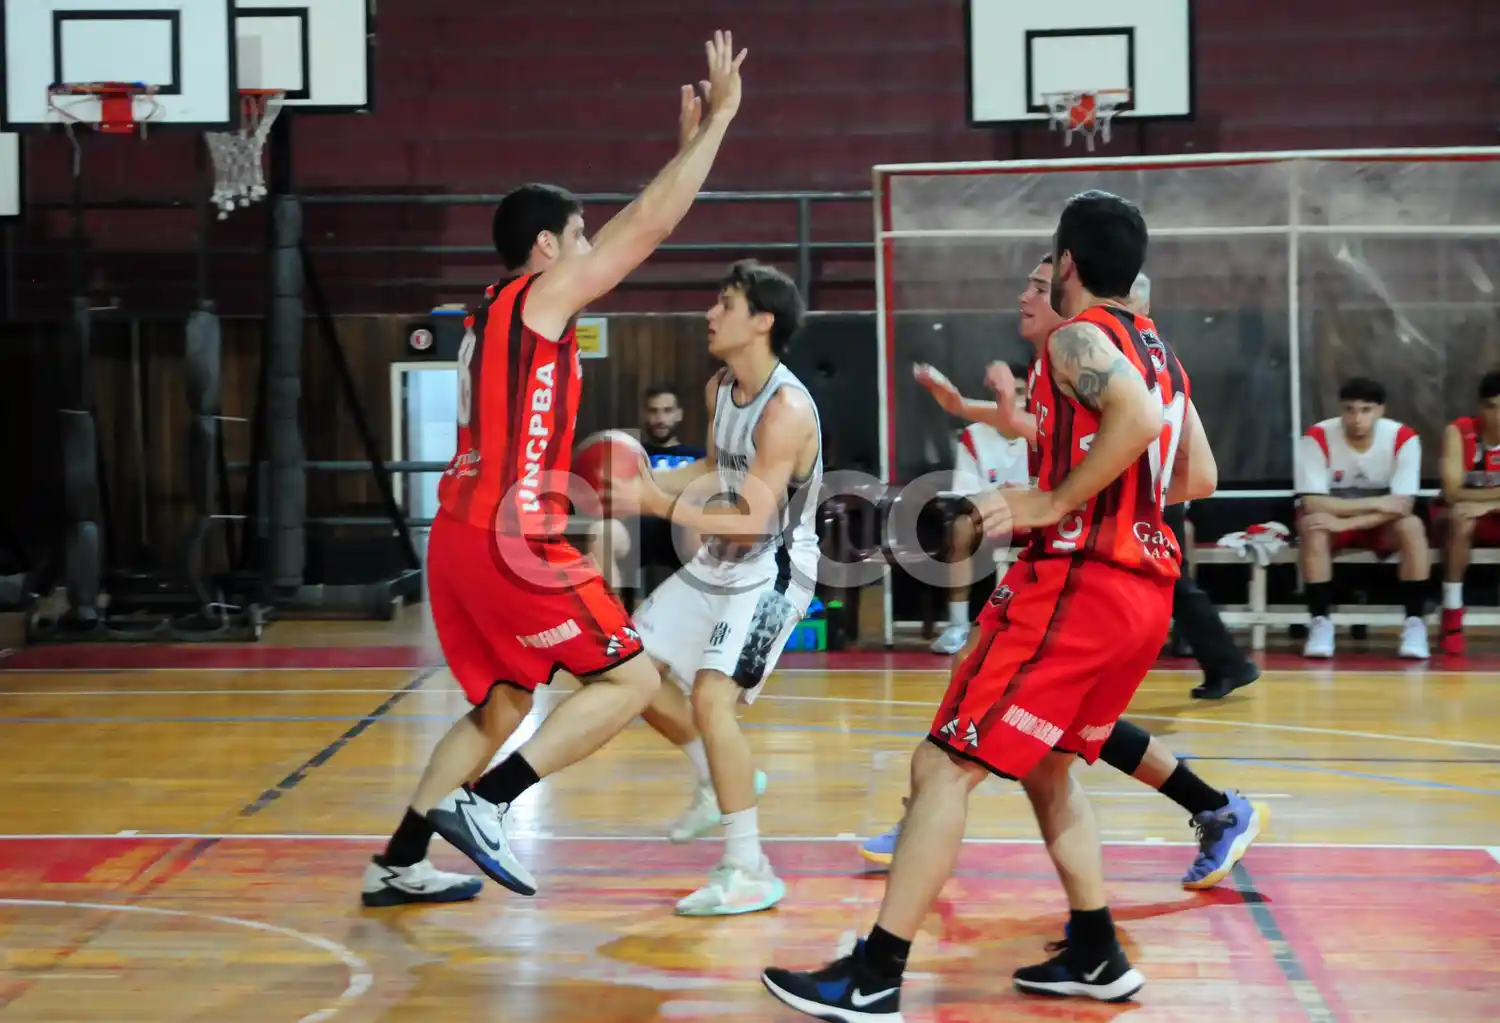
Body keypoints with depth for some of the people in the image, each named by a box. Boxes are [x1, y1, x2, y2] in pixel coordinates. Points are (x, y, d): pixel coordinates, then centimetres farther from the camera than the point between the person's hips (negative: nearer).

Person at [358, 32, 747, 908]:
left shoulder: (499, 313, 20)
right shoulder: (542, 296, -5)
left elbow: (642, 227, 28)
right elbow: (651, 223, -8)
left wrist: (691, 141, 31)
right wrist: (720, 117, -2)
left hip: (462, 537, 9)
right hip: (514, 539, -9)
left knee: (502, 706, 20)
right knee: (632, 679, -1)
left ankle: (399, 864, 19)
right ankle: (484, 804, -11)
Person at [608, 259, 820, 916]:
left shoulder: (787, 410, -25)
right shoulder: (719, 389, 3)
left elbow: (752, 519, -28)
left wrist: (657, 504, -29)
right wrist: (650, 481, 3)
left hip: (772, 573, -10)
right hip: (720, 564, 10)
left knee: (711, 696, -24)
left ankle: (749, 873, -14)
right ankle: (719, 785, 33)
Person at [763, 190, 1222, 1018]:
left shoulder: (1077, 337, -7)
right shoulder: (1158, 353, 18)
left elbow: (1139, 419, -26)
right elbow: (1199, 477, 22)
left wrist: (1053, 502, -20)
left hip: (1078, 583, -9)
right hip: (1144, 587, 9)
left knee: (944, 766, -8)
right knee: (1044, 768, 25)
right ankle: (1096, 956, 26)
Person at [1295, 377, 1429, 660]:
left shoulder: (1403, 438, -19)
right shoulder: (1317, 437, -21)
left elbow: (1401, 505, -25)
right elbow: (1312, 503, -25)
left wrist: (1346, 522, -35)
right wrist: (1374, 503, -29)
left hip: (1381, 526, 1)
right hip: (1332, 522, -1)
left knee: (1412, 526, -30)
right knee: (1312, 525, -34)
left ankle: (1414, 623, -24)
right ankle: (1320, 622, -28)